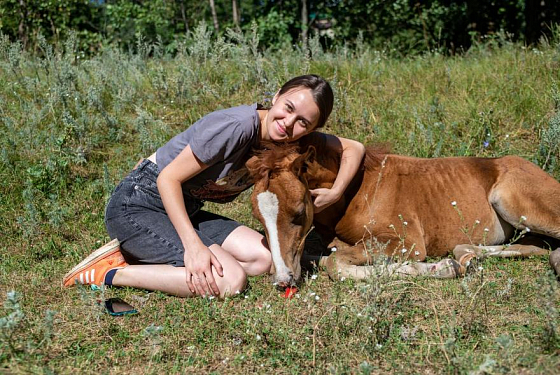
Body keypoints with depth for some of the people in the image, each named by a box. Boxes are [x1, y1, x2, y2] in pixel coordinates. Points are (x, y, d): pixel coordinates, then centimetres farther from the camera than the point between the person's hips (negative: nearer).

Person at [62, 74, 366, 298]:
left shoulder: (292, 140, -3)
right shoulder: (238, 126, -27)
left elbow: (354, 148, 4)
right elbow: (169, 179, -22)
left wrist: (335, 193, -13)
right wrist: (193, 244, -29)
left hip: (183, 209, 9)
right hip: (135, 206, -9)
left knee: (264, 259, -4)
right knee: (230, 282, -22)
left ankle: (138, 255, 3)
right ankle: (108, 273, -9)